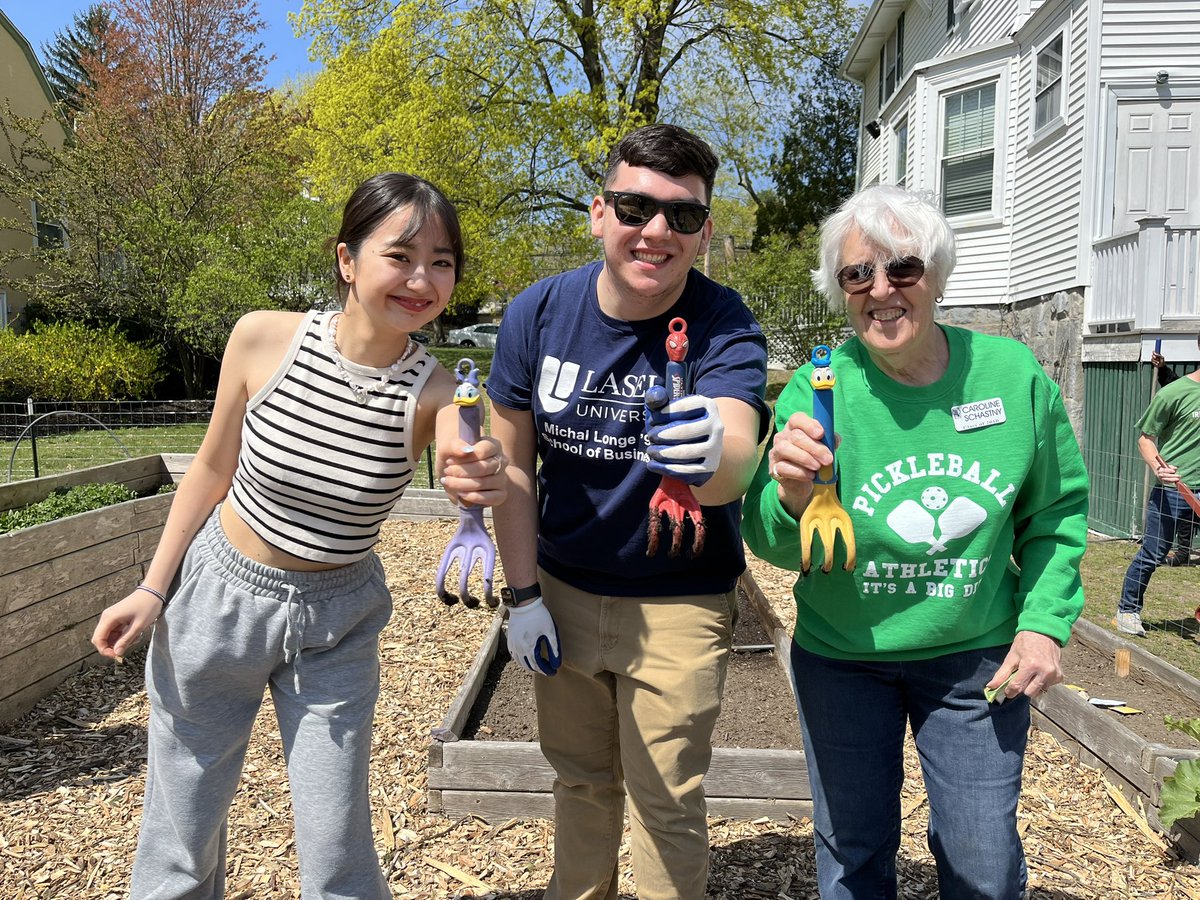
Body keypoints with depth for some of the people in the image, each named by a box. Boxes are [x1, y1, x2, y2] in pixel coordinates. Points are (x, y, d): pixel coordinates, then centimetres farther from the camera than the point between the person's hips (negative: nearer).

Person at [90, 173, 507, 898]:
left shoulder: (437, 392, -18)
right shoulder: (263, 339, -15)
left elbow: (465, 468, -38)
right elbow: (213, 467, -2)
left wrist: (478, 482, -61)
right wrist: (152, 590, 0)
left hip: (335, 625, 0)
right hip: (216, 593, 1)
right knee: (180, 838, 16)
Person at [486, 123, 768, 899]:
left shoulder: (726, 327, -19)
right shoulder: (539, 313, -11)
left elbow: (737, 464, -37)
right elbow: (514, 460, -2)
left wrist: (710, 456, -60)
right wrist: (523, 595, -3)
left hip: (680, 603, -3)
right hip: (565, 592, 3)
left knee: (666, 805, 8)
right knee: (581, 778, 21)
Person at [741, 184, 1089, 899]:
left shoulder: (1013, 374, -10)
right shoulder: (816, 391, -16)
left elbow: (1057, 509, 4)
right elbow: (776, 548, -19)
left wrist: (1045, 623, -5)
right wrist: (792, 499, -40)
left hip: (976, 658, 1)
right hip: (843, 659, -1)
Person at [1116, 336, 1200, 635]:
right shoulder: (1174, 393, -10)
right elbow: (1145, 438, -6)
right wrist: (1158, 468, -23)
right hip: (1172, 490, -5)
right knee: (1152, 554, 3)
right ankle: (1127, 610, 19)